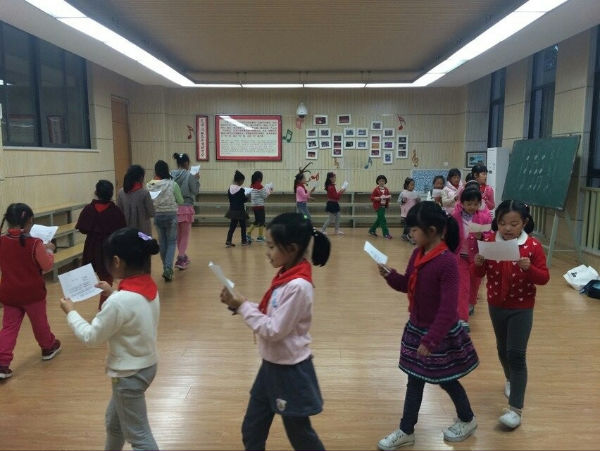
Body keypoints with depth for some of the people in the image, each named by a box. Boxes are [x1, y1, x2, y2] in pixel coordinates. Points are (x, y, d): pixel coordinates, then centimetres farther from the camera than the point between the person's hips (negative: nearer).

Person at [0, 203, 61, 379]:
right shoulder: (35, 243, -21)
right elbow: (47, 266, -12)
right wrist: (49, 250, 1)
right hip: (32, 292, -3)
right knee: (39, 321, 17)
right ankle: (48, 347, 38)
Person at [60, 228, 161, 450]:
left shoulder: (118, 302, -30)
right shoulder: (150, 287, -6)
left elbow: (91, 337, -15)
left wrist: (70, 312, -2)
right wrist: (113, 293, 10)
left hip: (130, 374, -8)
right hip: (146, 364, 8)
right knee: (114, 421, 30)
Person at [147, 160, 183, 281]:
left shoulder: (149, 185, -8)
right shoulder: (172, 184, -13)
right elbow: (181, 201, -4)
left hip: (157, 216, 3)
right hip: (171, 215, -3)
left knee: (162, 242, 16)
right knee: (172, 242, 7)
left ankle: (166, 268, 25)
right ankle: (168, 268, -9)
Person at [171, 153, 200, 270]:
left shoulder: (171, 175, -1)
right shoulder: (189, 176, -12)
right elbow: (195, 191, -6)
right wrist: (196, 180, 7)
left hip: (174, 208, 4)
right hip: (186, 207, -4)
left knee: (178, 235, 18)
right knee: (185, 235, 5)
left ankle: (183, 257, 29)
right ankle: (180, 259, -3)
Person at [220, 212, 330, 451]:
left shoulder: (298, 286, -28)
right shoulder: (285, 276, 1)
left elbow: (274, 330, -25)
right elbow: (268, 315, 7)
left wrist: (243, 306, -19)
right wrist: (239, 304, -5)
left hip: (290, 371, -9)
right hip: (271, 365, 9)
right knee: (251, 431, 21)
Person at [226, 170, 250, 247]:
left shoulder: (229, 189, 2)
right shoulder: (241, 190, -17)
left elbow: (230, 198, 9)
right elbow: (244, 200, -11)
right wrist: (247, 197, 9)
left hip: (232, 210, 6)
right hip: (240, 211, -5)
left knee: (232, 226, 9)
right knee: (243, 226, 10)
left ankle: (228, 241, 0)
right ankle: (244, 241, 21)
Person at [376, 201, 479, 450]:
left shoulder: (447, 262, -26)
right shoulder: (418, 254, -1)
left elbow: (448, 308, -26)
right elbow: (407, 285, 11)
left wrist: (430, 339, -25)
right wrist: (389, 275, -9)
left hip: (441, 334, -7)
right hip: (416, 328, 7)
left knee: (446, 380, 15)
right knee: (414, 380, 16)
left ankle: (467, 420, 42)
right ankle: (406, 431, 29)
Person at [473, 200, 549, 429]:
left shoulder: (533, 246, -14)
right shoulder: (489, 241, -7)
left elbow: (544, 278, -12)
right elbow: (479, 274, -2)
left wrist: (529, 268, -32)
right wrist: (478, 263, -25)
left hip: (521, 308, -4)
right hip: (496, 306, 4)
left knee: (516, 354, -4)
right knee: (502, 349, 21)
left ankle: (516, 409, 4)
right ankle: (510, 380, 49)